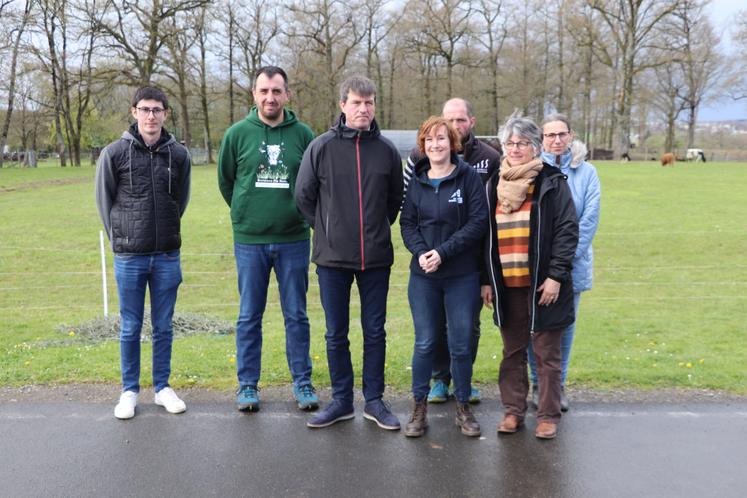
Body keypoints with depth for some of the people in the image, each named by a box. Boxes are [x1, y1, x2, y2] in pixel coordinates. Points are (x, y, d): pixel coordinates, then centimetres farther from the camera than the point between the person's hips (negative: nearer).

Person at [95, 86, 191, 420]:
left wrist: (166, 233, 11)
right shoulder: (114, 152, -3)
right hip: (129, 257, -1)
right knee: (130, 327, 7)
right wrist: (121, 237, 6)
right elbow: (104, 200, 5)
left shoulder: (178, 154, 2)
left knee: (163, 326, 10)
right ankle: (129, 390, 21)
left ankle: (162, 387, 23)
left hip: (167, 255, 1)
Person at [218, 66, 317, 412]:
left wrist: (299, 212, 7)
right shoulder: (237, 134, 0)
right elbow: (225, 180, 10)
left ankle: (302, 382, 20)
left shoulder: (303, 134, -2)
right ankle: (247, 384, 20)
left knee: (296, 315, 8)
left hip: (293, 239, 0)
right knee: (249, 316, 8)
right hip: (249, 240, 0)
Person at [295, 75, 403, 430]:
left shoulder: (387, 150, 2)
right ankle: (342, 401, 22)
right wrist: (327, 229, 5)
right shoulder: (321, 147, -4)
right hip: (332, 256, -1)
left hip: (376, 257, 1)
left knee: (375, 332, 9)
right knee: (336, 334, 9)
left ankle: (374, 400, 22)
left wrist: (378, 228, 10)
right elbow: (304, 196, 4)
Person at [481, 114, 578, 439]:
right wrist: (485, 280, 9)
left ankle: (548, 415, 16)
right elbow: (485, 235, 13)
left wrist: (556, 276, -14)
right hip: (507, 286, 4)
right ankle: (513, 410, 23)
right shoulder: (494, 185, 12)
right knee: (512, 351, 12)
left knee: (547, 353, 5)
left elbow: (568, 230, -7)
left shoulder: (552, 183, -2)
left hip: (543, 284, -4)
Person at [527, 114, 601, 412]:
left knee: (565, 324, 9)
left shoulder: (586, 172, 2)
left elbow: (590, 218, -4)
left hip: (573, 263, 1)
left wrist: (568, 256, -12)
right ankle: (538, 383, 20)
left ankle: (558, 384, 22)